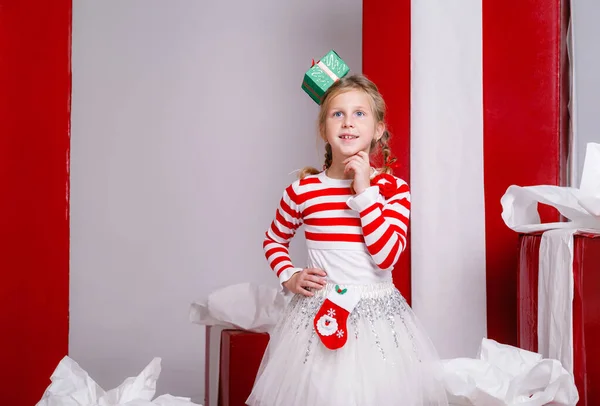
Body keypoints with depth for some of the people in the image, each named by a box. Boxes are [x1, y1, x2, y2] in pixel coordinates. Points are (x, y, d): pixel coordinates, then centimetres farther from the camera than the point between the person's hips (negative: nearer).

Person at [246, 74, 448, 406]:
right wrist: (288, 277, -2)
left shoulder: (393, 188, -3)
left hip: (379, 315, 0)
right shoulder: (302, 191, -2)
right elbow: (274, 240, 15)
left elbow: (387, 256, -16)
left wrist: (364, 191, -16)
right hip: (318, 315, 0)